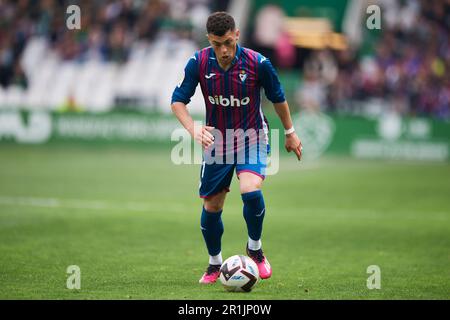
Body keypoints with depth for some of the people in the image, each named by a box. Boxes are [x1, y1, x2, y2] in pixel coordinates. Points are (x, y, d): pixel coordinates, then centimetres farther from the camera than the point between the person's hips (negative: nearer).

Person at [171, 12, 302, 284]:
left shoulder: (257, 63, -18)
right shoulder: (199, 63, -15)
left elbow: (278, 97, 0)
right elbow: (178, 101, -7)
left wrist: (290, 132, 10)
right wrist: (194, 129, -25)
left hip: (251, 137, -2)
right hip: (216, 140, 3)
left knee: (251, 191, -28)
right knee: (211, 207, 8)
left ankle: (255, 248, -1)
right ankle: (215, 264, 32)